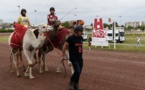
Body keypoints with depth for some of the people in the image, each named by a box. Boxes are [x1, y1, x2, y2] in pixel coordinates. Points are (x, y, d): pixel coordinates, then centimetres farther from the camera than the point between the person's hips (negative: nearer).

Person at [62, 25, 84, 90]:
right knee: (77, 71, -16)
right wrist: (63, 56, -2)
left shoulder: (81, 38, 8)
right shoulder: (71, 38, -11)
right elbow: (64, 46, -5)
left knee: (79, 72, 9)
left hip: (80, 58, 7)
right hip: (73, 58, -6)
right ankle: (71, 83, 9)